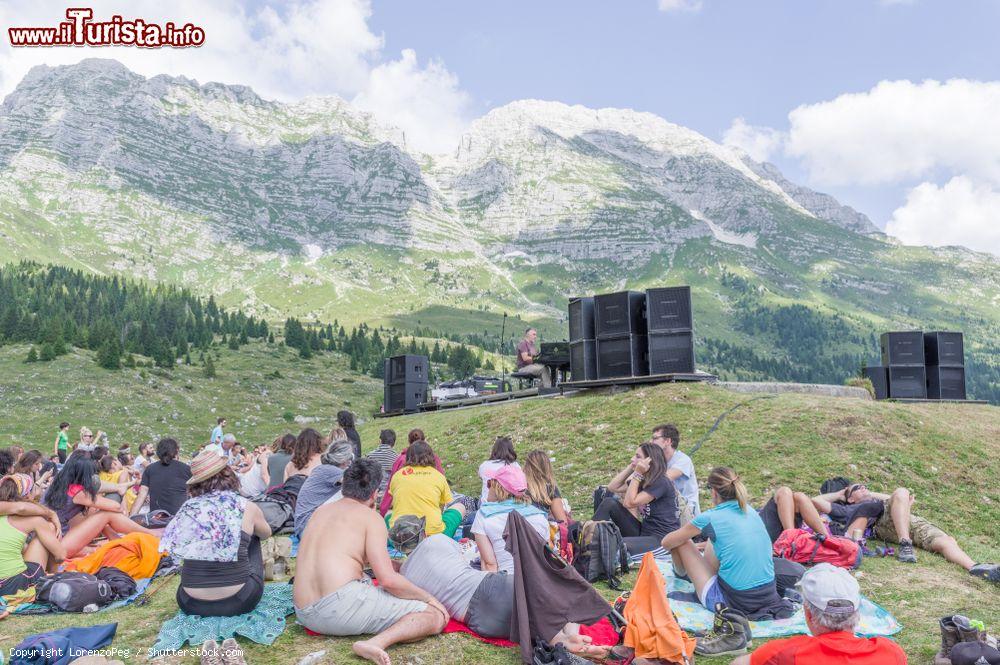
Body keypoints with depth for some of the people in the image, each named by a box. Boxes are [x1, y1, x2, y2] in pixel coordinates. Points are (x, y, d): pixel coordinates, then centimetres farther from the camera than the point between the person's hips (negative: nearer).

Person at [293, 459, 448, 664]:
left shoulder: (321, 511, 18)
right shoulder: (371, 517, -2)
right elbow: (388, 580, -11)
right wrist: (430, 598, 2)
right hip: (342, 604, -8)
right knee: (435, 616, -8)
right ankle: (376, 642, -29)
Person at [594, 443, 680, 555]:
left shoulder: (661, 483, -17)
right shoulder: (643, 479, 10)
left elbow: (629, 503, -20)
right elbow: (612, 487, 10)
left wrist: (637, 474, -18)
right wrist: (630, 467, 4)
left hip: (662, 538, -9)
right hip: (644, 531, 9)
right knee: (609, 503, -4)